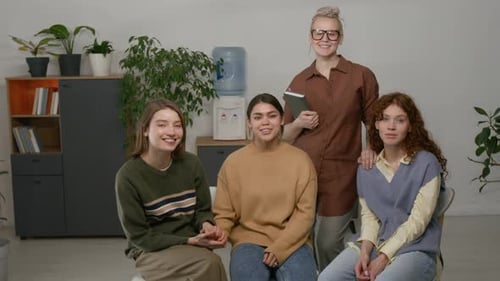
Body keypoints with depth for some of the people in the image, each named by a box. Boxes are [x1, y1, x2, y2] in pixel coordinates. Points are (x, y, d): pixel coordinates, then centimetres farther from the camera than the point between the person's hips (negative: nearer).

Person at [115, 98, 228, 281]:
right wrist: (189, 241, -19)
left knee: (210, 264, -30)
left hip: (192, 246, 4)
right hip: (150, 252, -4)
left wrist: (207, 225, -15)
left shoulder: (191, 164, -1)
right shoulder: (128, 176, -14)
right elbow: (139, 237, -10)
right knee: (210, 264, -30)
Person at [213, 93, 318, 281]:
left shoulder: (300, 159, 3)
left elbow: (305, 212, 0)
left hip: (292, 242, 0)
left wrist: (280, 248, -12)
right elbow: (223, 213, 7)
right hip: (249, 241, 0)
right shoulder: (233, 162, 4)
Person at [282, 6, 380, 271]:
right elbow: (285, 136, 14)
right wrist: (298, 124, -8)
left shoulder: (361, 76, 0)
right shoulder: (299, 81, 8)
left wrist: (371, 148, -10)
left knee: (329, 245, 4)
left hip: (340, 176, -2)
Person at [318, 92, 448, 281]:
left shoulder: (427, 163, -7)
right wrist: (365, 251, -10)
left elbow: (418, 221, -10)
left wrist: (384, 258, -16)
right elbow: (369, 214, 9)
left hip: (414, 248, -4)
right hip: (374, 244, 4)